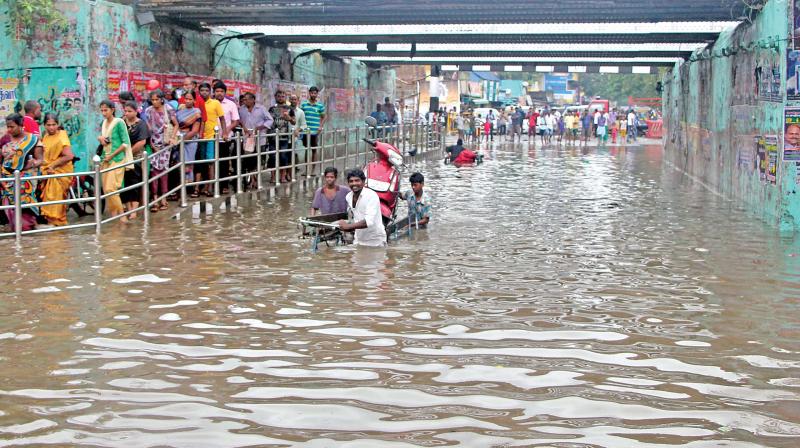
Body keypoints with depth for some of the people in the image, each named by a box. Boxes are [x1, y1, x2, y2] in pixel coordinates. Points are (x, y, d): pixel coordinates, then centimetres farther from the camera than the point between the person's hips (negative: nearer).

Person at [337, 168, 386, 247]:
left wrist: (348, 226, -27)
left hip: (375, 242, -7)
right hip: (358, 241, 7)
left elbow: (369, 221, -28)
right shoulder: (349, 197, 4)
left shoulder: (371, 196, -19)